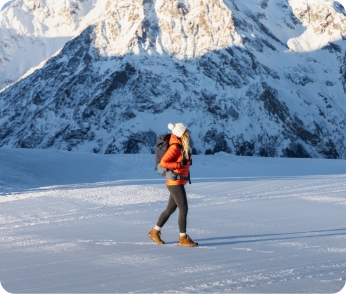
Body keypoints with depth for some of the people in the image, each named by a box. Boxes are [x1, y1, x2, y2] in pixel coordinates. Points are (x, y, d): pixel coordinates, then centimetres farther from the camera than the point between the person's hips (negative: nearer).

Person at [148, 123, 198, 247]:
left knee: (171, 208, 16)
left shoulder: (182, 147, 10)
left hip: (179, 182, 10)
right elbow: (163, 162, -22)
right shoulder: (175, 147, -17)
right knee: (183, 209, -7)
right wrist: (179, 164, -21)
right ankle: (183, 238, 0)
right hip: (175, 182, -10)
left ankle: (155, 232, 27)